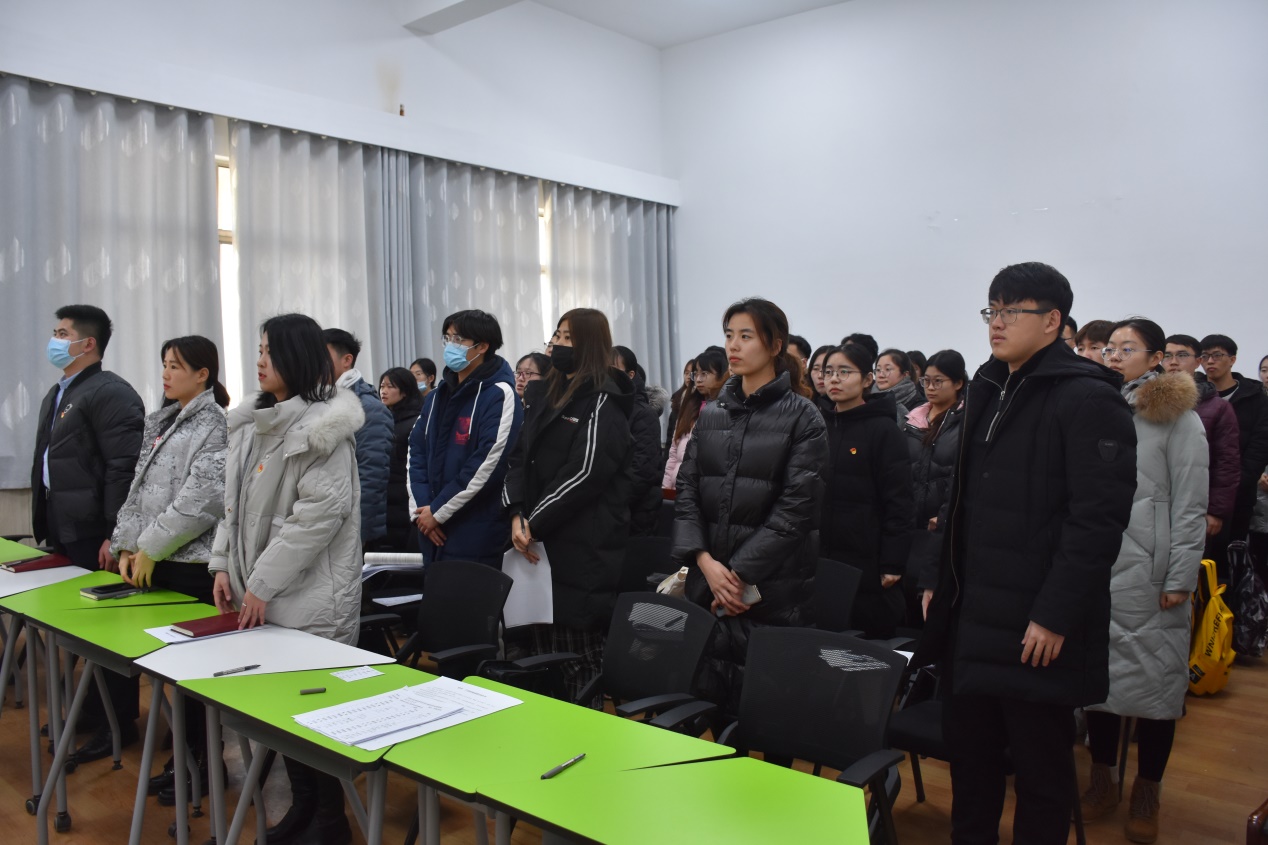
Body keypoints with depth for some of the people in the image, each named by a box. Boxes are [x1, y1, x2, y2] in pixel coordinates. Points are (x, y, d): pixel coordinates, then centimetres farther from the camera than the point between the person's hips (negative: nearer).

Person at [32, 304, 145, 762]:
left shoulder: (111, 393, -14)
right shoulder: (57, 394, 17)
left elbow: (125, 469, -20)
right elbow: (46, 464, 21)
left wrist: (114, 536, -22)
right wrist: (44, 525, 17)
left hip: (95, 538, -9)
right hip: (64, 535, 9)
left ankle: (119, 723, 13)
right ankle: (95, 710, 30)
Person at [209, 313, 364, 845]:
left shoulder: (322, 427, -13)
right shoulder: (251, 422, 12)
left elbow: (320, 513, -19)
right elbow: (235, 501, 17)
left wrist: (263, 584, -17)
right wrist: (223, 565, 6)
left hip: (311, 596, -8)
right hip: (259, 595, 8)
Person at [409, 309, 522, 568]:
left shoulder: (499, 395, -11)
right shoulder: (438, 396, 13)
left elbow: (489, 463, -18)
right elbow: (416, 451, 12)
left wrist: (438, 511, -13)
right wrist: (419, 507, -3)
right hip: (433, 532, 7)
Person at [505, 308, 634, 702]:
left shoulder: (602, 404, -7)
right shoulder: (543, 395, 17)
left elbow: (584, 475, -16)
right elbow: (520, 456, 11)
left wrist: (535, 524, -12)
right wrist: (517, 515, -5)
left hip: (584, 551, -7)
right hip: (540, 545, 7)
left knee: (580, 654, -1)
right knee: (539, 648, 10)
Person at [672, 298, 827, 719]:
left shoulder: (802, 417, -3)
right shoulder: (712, 414, 11)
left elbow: (796, 507, -10)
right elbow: (686, 491, 6)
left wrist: (741, 574, -13)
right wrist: (705, 562, -8)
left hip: (772, 589, -4)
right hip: (707, 584, 4)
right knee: (709, 698, 8)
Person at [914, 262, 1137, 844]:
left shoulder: (1088, 399, -11)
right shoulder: (987, 390, 13)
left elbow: (1098, 519, -17)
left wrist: (1056, 616, -19)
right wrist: (941, 581, 13)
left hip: (1036, 629, -7)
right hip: (970, 619, 7)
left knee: (1040, 768, 9)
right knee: (969, 757, 16)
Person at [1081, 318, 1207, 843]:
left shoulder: (1178, 418, -2)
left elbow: (1190, 506, -5)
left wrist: (1180, 580, -10)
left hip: (1148, 573, -4)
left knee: (1155, 679, 4)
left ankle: (1147, 793, 19)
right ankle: (1102, 779, 23)